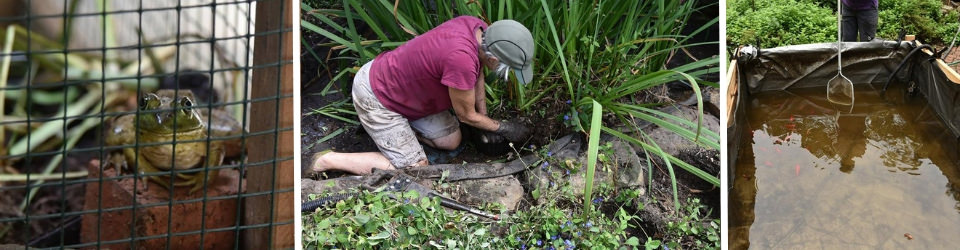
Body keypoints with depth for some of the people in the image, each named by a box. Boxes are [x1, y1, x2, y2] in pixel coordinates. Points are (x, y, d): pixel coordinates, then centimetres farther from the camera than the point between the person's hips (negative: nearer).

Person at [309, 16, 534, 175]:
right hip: (375, 96, -9)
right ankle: (327, 161, -1)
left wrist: (486, 122, 8)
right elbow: (466, 115, -19)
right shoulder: (462, 60, -38)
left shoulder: (478, 28, -13)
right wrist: (502, 128, -3)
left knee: (451, 141, 7)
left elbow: (477, 72, 9)